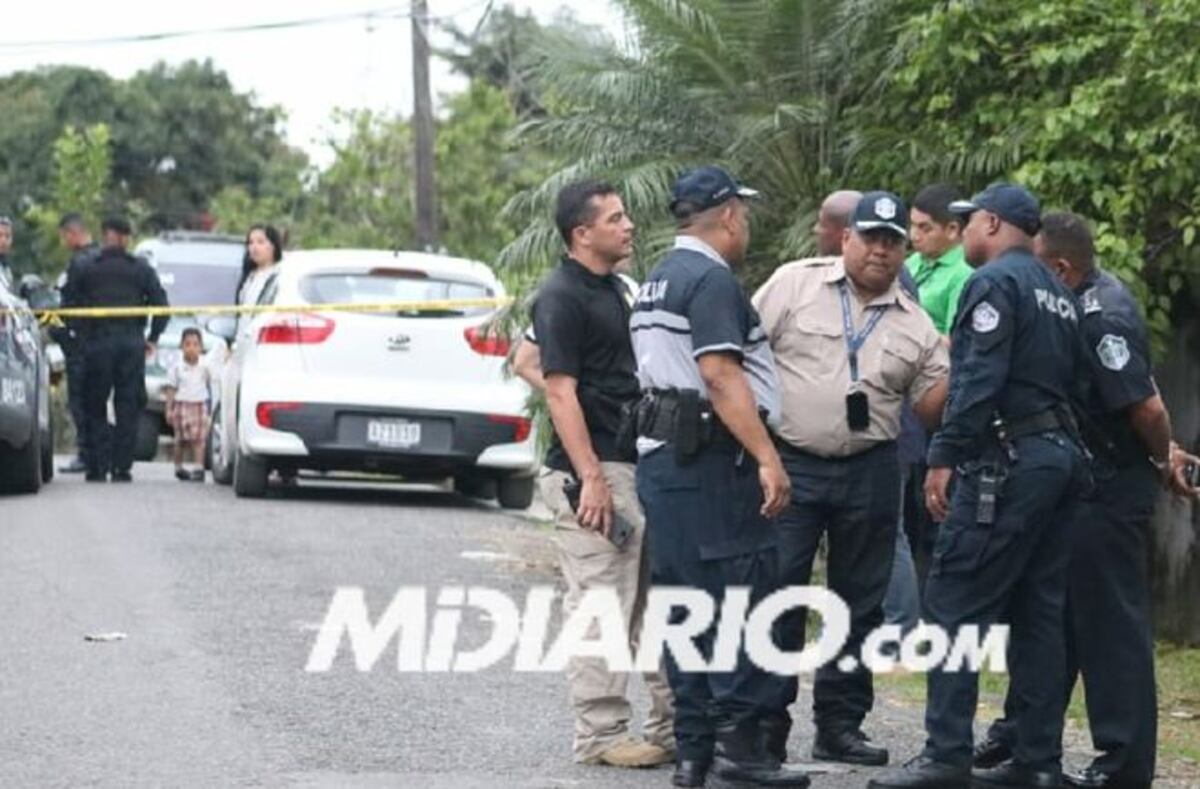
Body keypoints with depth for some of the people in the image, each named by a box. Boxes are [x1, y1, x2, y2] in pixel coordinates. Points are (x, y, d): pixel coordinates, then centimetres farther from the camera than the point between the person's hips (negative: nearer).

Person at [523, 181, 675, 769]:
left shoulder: (616, 291, 15)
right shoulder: (562, 298, -12)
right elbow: (560, 392, -17)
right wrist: (590, 478, -22)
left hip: (640, 466, 9)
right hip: (595, 472, -9)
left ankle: (673, 726, 16)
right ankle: (600, 735, 0)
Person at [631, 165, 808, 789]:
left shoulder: (657, 281, 19)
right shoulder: (711, 279, -12)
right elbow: (720, 374, -21)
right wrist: (767, 457, -23)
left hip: (660, 457, 10)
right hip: (711, 459, -10)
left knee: (685, 606, 9)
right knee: (744, 596, -7)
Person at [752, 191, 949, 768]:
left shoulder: (914, 324, 7)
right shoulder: (794, 284, -2)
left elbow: (931, 408, 8)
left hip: (869, 476, 3)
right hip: (788, 464, -3)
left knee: (860, 604, 7)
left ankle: (840, 724, 16)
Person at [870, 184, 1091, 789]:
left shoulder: (994, 281, -8)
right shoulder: (1058, 293, 20)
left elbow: (979, 379, -17)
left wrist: (945, 456, -18)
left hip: (1007, 462, -9)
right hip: (1061, 455, 9)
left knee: (954, 606, -8)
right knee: (1038, 611, 10)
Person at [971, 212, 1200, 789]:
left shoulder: (1103, 320, -24)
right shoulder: (1093, 299, 7)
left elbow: (1148, 407, -25)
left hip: (1111, 489, -10)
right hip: (1084, 481, 10)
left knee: (1111, 621, -4)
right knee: (1054, 609, 17)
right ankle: (1022, 731, 27)